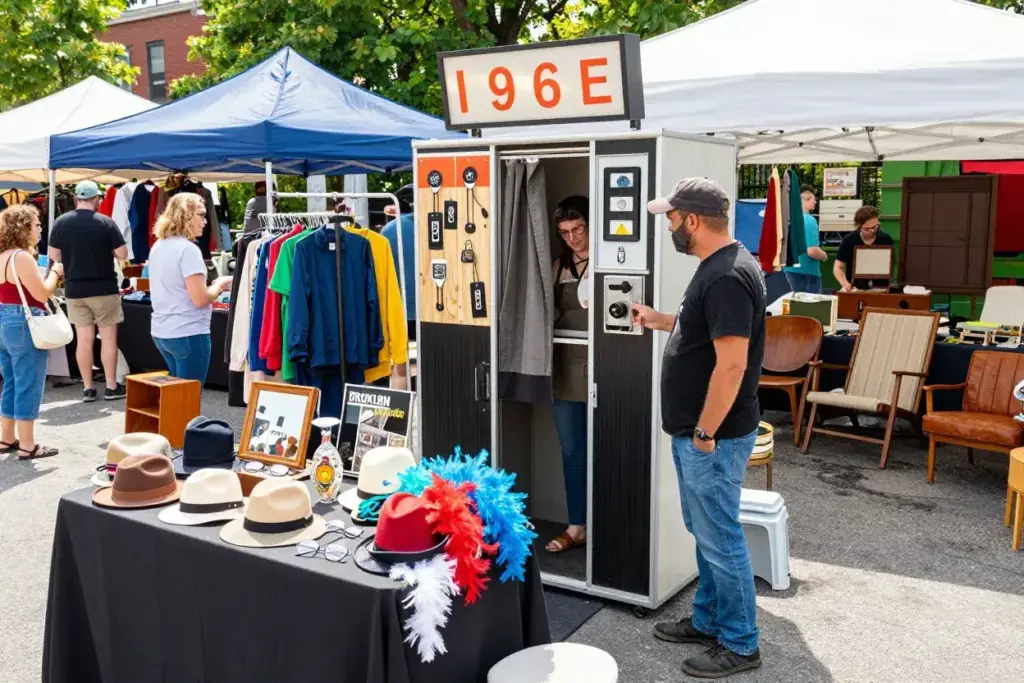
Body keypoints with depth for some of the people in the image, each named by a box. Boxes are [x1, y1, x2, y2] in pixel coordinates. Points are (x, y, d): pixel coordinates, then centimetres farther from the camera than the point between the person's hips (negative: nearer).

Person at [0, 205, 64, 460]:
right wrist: (55, 272, -2)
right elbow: (42, 294, -18)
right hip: (24, 326, -10)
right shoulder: (22, 257, -16)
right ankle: (27, 446, 2)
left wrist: (48, 273, 17)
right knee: (28, 386, -3)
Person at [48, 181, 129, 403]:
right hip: (104, 288, -3)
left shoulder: (60, 222, 0)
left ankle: (88, 388, 11)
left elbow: (54, 256, 4)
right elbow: (122, 254, -9)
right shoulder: (106, 222, -9)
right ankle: (111, 386, 8)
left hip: (74, 290, 3)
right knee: (108, 337, 5)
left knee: (84, 338, 7)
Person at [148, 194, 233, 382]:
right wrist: (220, 284, -2)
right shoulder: (188, 249, -17)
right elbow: (200, 299, -21)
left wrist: (213, 285, 14)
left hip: (161, 331, 9)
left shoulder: (158, 246, 10)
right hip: (188, 334, -9)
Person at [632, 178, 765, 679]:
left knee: (720, 540, 3)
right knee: (706, 534, 20)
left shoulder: (728, 276, -22)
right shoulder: (717, 268, 10)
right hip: (696, 432, 10)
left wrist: (705, 432, -21)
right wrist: (659, 321, 22)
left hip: (713, 437, -10)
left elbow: (732, 362, -26)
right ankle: (709, 620, 35)